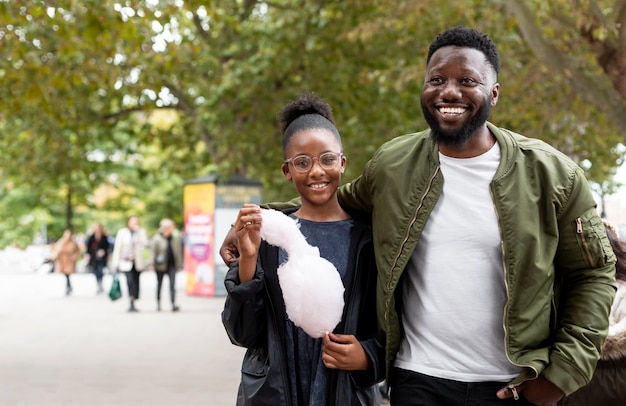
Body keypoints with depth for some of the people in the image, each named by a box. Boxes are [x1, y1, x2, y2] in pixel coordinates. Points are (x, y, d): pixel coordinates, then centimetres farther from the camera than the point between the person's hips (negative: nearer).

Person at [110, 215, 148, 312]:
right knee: (130, 281, -17)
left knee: (136, 282, 6)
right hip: (126, 262, -3)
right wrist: (116, 264, 0)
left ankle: (133, 305, 17)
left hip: (137, 262, 3)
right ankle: (131, 303, -19)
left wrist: (138, 231, -15)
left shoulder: (141, 232, 6)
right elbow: (117, 247, 2)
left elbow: (145, 243, -13)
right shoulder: (122, 232, 1)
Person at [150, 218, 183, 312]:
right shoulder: (157, 238, -5)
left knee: (172, 285, -10)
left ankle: (173, 303, -14)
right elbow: (153, 251, -4)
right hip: (161, 265, -1)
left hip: (171, 265, 1)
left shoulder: (176, 238, 4)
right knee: (159, 284, 13)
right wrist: (153, 264, -8)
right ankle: (158, 303, 27)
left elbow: (179, 251, 9)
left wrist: (179, 265, 8)